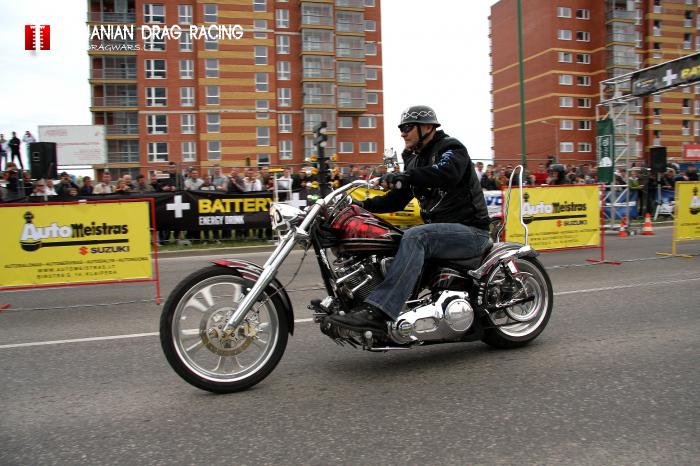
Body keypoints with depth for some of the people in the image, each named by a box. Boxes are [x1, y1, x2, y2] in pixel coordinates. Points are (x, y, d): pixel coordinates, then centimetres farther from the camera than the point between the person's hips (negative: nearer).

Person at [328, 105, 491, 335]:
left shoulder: (451, 148, -6)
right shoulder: (415, 161, 18)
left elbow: (447, 173, -30)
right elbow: (396, 200, 15)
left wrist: (407, 176, -37)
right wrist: (364, 205, 1)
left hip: (470, 230, -9)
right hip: (439, 230, 9)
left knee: (415, 237, -34)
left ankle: (377, 312, -43)